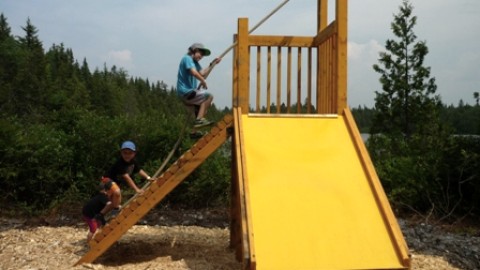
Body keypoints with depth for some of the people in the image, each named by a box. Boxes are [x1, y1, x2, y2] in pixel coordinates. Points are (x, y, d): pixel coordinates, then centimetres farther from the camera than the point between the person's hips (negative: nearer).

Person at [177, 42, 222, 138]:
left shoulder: (195, 62, 21)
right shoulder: (187, 58, -9)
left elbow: (203, 73, 12)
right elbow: (194, 72, -24)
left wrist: (212, 64, 9)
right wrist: (203, 81, -12)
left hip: (189, 92, 11)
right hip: (185, 91, -11)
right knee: (208, 96, -17)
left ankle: (194, 131, 23)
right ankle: (199, 119, -19)